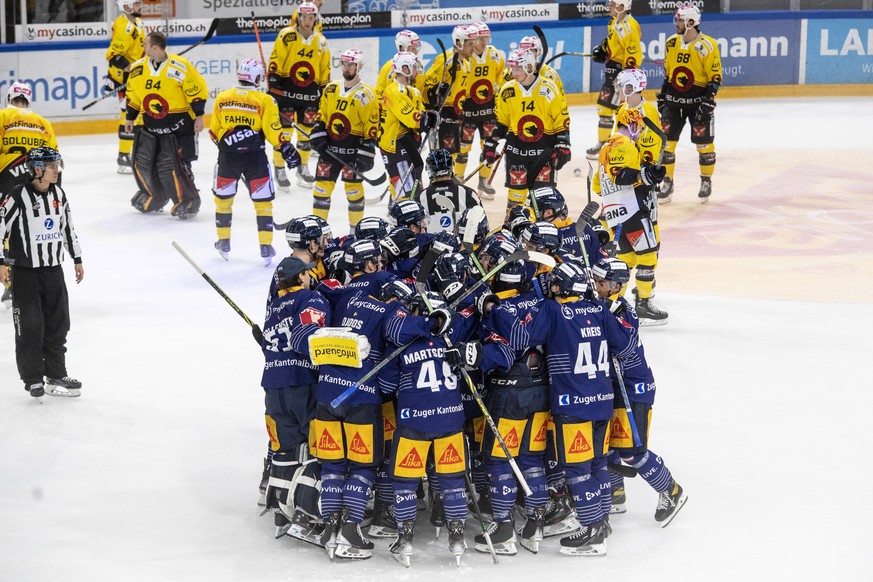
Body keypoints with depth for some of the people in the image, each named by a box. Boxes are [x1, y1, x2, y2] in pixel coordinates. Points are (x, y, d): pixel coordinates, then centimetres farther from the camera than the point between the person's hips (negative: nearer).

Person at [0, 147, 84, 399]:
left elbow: (68, 228, 16)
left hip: (53, 269, 6)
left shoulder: (58, 194, 5)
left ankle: (56, 375, 20)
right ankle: (33, 378, 10)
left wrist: (77, 259, 17)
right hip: (25, 272, -6)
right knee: (30, 326, -1)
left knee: (58, 323, 10)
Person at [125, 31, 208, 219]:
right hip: (151, 127, 6)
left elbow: (197, 90, -11)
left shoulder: (180, 67, -17)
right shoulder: (138, 68, 2)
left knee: (172, 167, -12)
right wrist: (129, 118, 18)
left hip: (178, 127, -6)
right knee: (142, 162, 8)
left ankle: (187, 202, 5)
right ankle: (153, 198, 31)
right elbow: (132, 96, 15)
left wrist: (199, 117, -11)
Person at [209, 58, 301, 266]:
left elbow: (214, 132, 9)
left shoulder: (222, 98, 3)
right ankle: (266, 248, 5)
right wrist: (286, 149, 4)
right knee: (263, 202, 7)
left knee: (223, 199, 19)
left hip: (227, 155, 2)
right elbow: (272, 131, -9)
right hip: (254, 156, -2)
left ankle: (223, 243, 27)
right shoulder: (264, 100, -6)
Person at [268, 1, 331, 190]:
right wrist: (273, 87, -12)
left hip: (309, 92, 4)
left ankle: (303, 167, 24)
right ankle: (279, 169, 7)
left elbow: (325, 71, 13)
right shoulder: (286, 36, -8)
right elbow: (275, 63, -8)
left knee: (307, 131, 9)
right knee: (284, 129, -4)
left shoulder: (321, 42, 6)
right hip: (286, 90, -4)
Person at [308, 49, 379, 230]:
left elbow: (371, 127, -9)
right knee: (322, 185, 4)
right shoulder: (331, 89, 8)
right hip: (329, 146, 5)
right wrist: (318, 134, 1)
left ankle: (356, 229, 14)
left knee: (353, 187, 2)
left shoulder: (365, 95, -8)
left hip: (353, 148, -5)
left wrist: (367, 153, -13)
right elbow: (321, 115, 16)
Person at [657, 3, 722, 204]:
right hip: (673, 99, 5)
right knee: (666, 140, 1)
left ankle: (706, 182, 18)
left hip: (698, 101, -5)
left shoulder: (707, 46, -14)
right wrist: (662, 95, 15)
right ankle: (667, 183, 11)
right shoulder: (672, 42, 4)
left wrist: (708, 100, -17)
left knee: (703, 142, 1)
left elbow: (715, 76, -11)